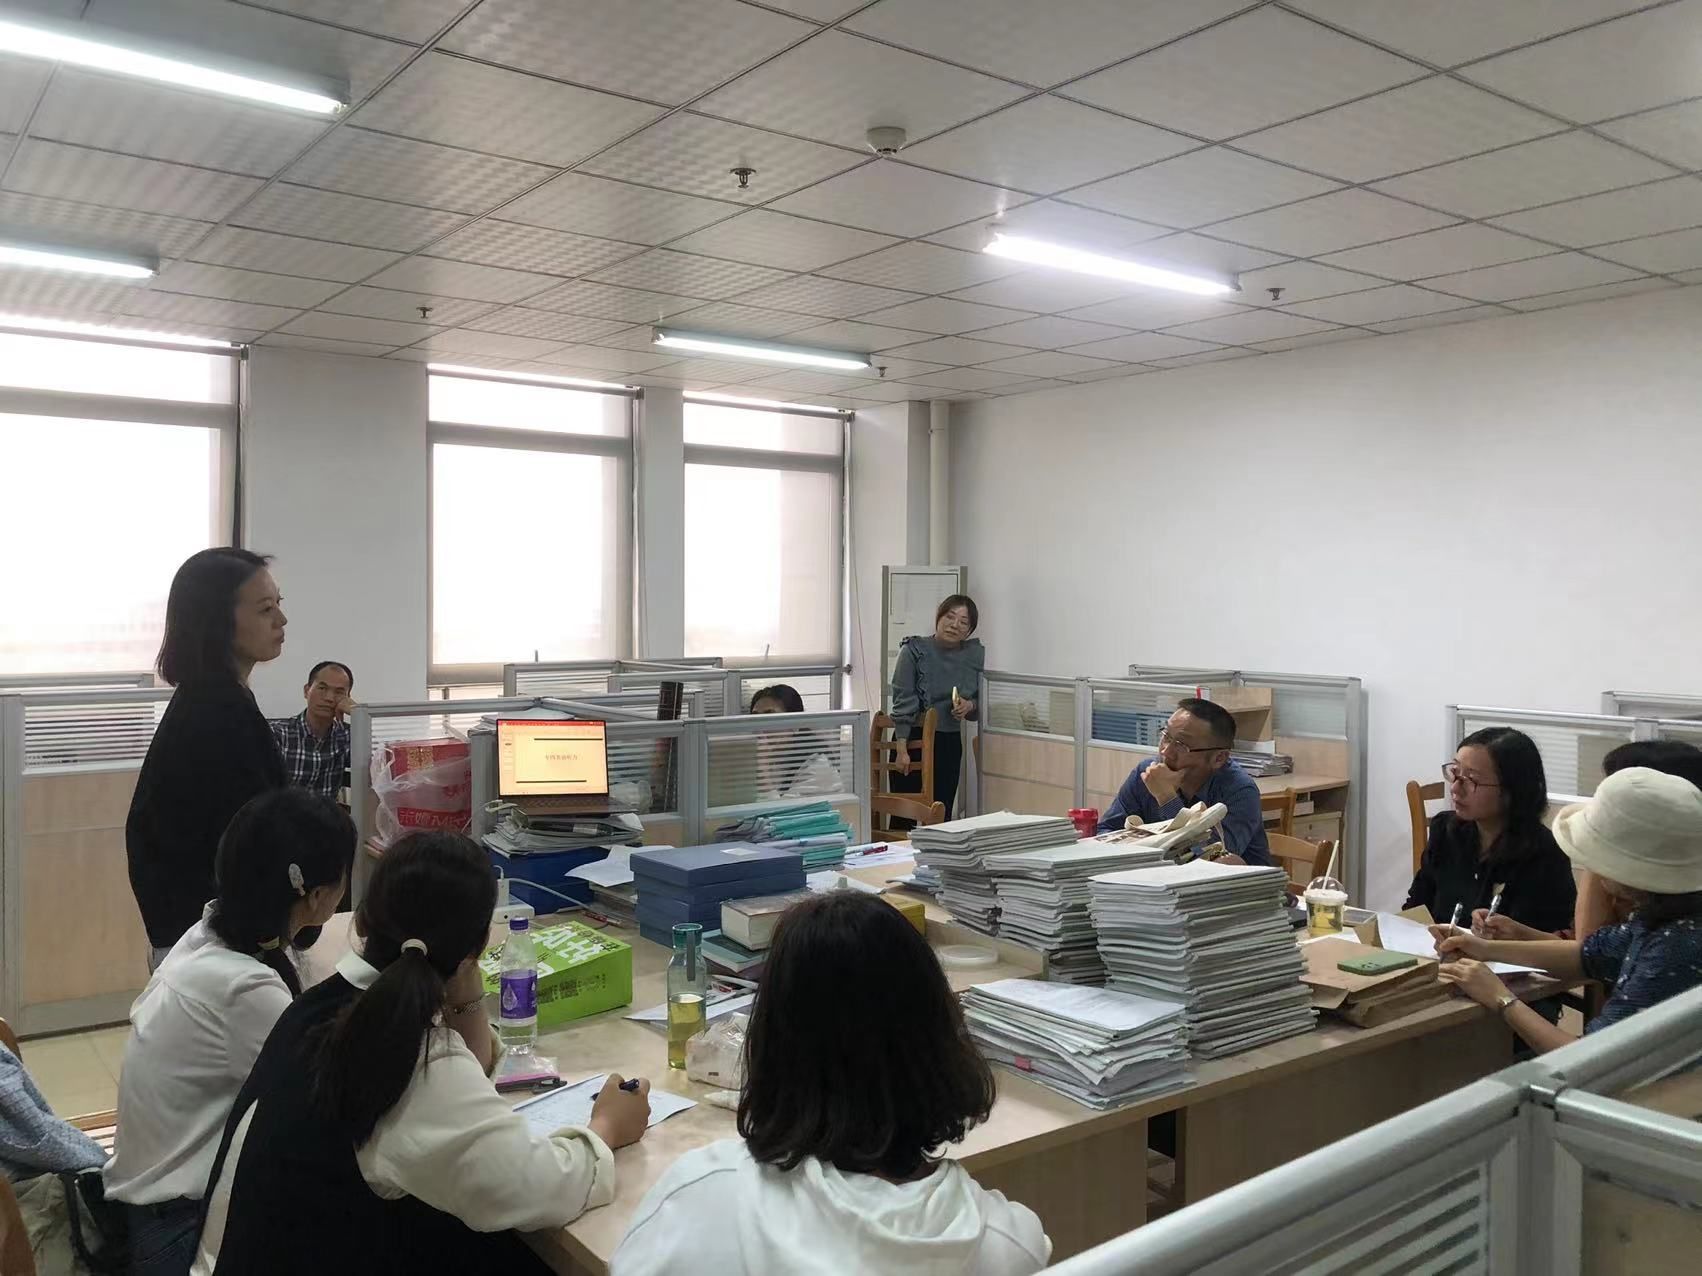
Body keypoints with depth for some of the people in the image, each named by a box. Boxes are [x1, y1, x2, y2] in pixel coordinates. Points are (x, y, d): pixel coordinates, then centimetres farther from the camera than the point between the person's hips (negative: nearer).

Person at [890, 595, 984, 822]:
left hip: (950, 743, 4)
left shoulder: (975, 655, 2)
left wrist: (970, 707, -13)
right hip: (913, 739, -3)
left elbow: (982, 706, 11)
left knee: (941, 816, 5)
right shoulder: (914, 650, -8)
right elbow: (903, 701, -10)